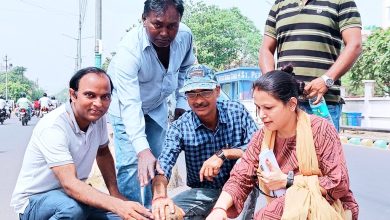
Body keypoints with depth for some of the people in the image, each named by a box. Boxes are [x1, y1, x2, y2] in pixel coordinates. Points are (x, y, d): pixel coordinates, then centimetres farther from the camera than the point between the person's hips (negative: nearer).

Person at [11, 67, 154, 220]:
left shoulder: (98, 116, -7)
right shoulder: (53, 126, -28)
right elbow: (70, 184, -37)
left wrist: (115, 193, 1)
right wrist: (118, 205, -49)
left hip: (72, 194, 6)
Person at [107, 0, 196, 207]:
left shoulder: (185, 35, -22)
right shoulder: (129, 49, -37)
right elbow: (130, 104, -43)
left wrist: (182, 102, -3)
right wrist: (142, 149, -53)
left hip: (158, 107, 5)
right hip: (125, 105, -5)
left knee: (156, 164, 8)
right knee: (131, 164, -15)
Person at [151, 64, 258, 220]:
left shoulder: (237, 111, -8)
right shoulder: (180, 127, -11)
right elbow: (163, 166, -23)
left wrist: (223, 154, -27)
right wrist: (159, 196, -43)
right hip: (203, 192, 0)